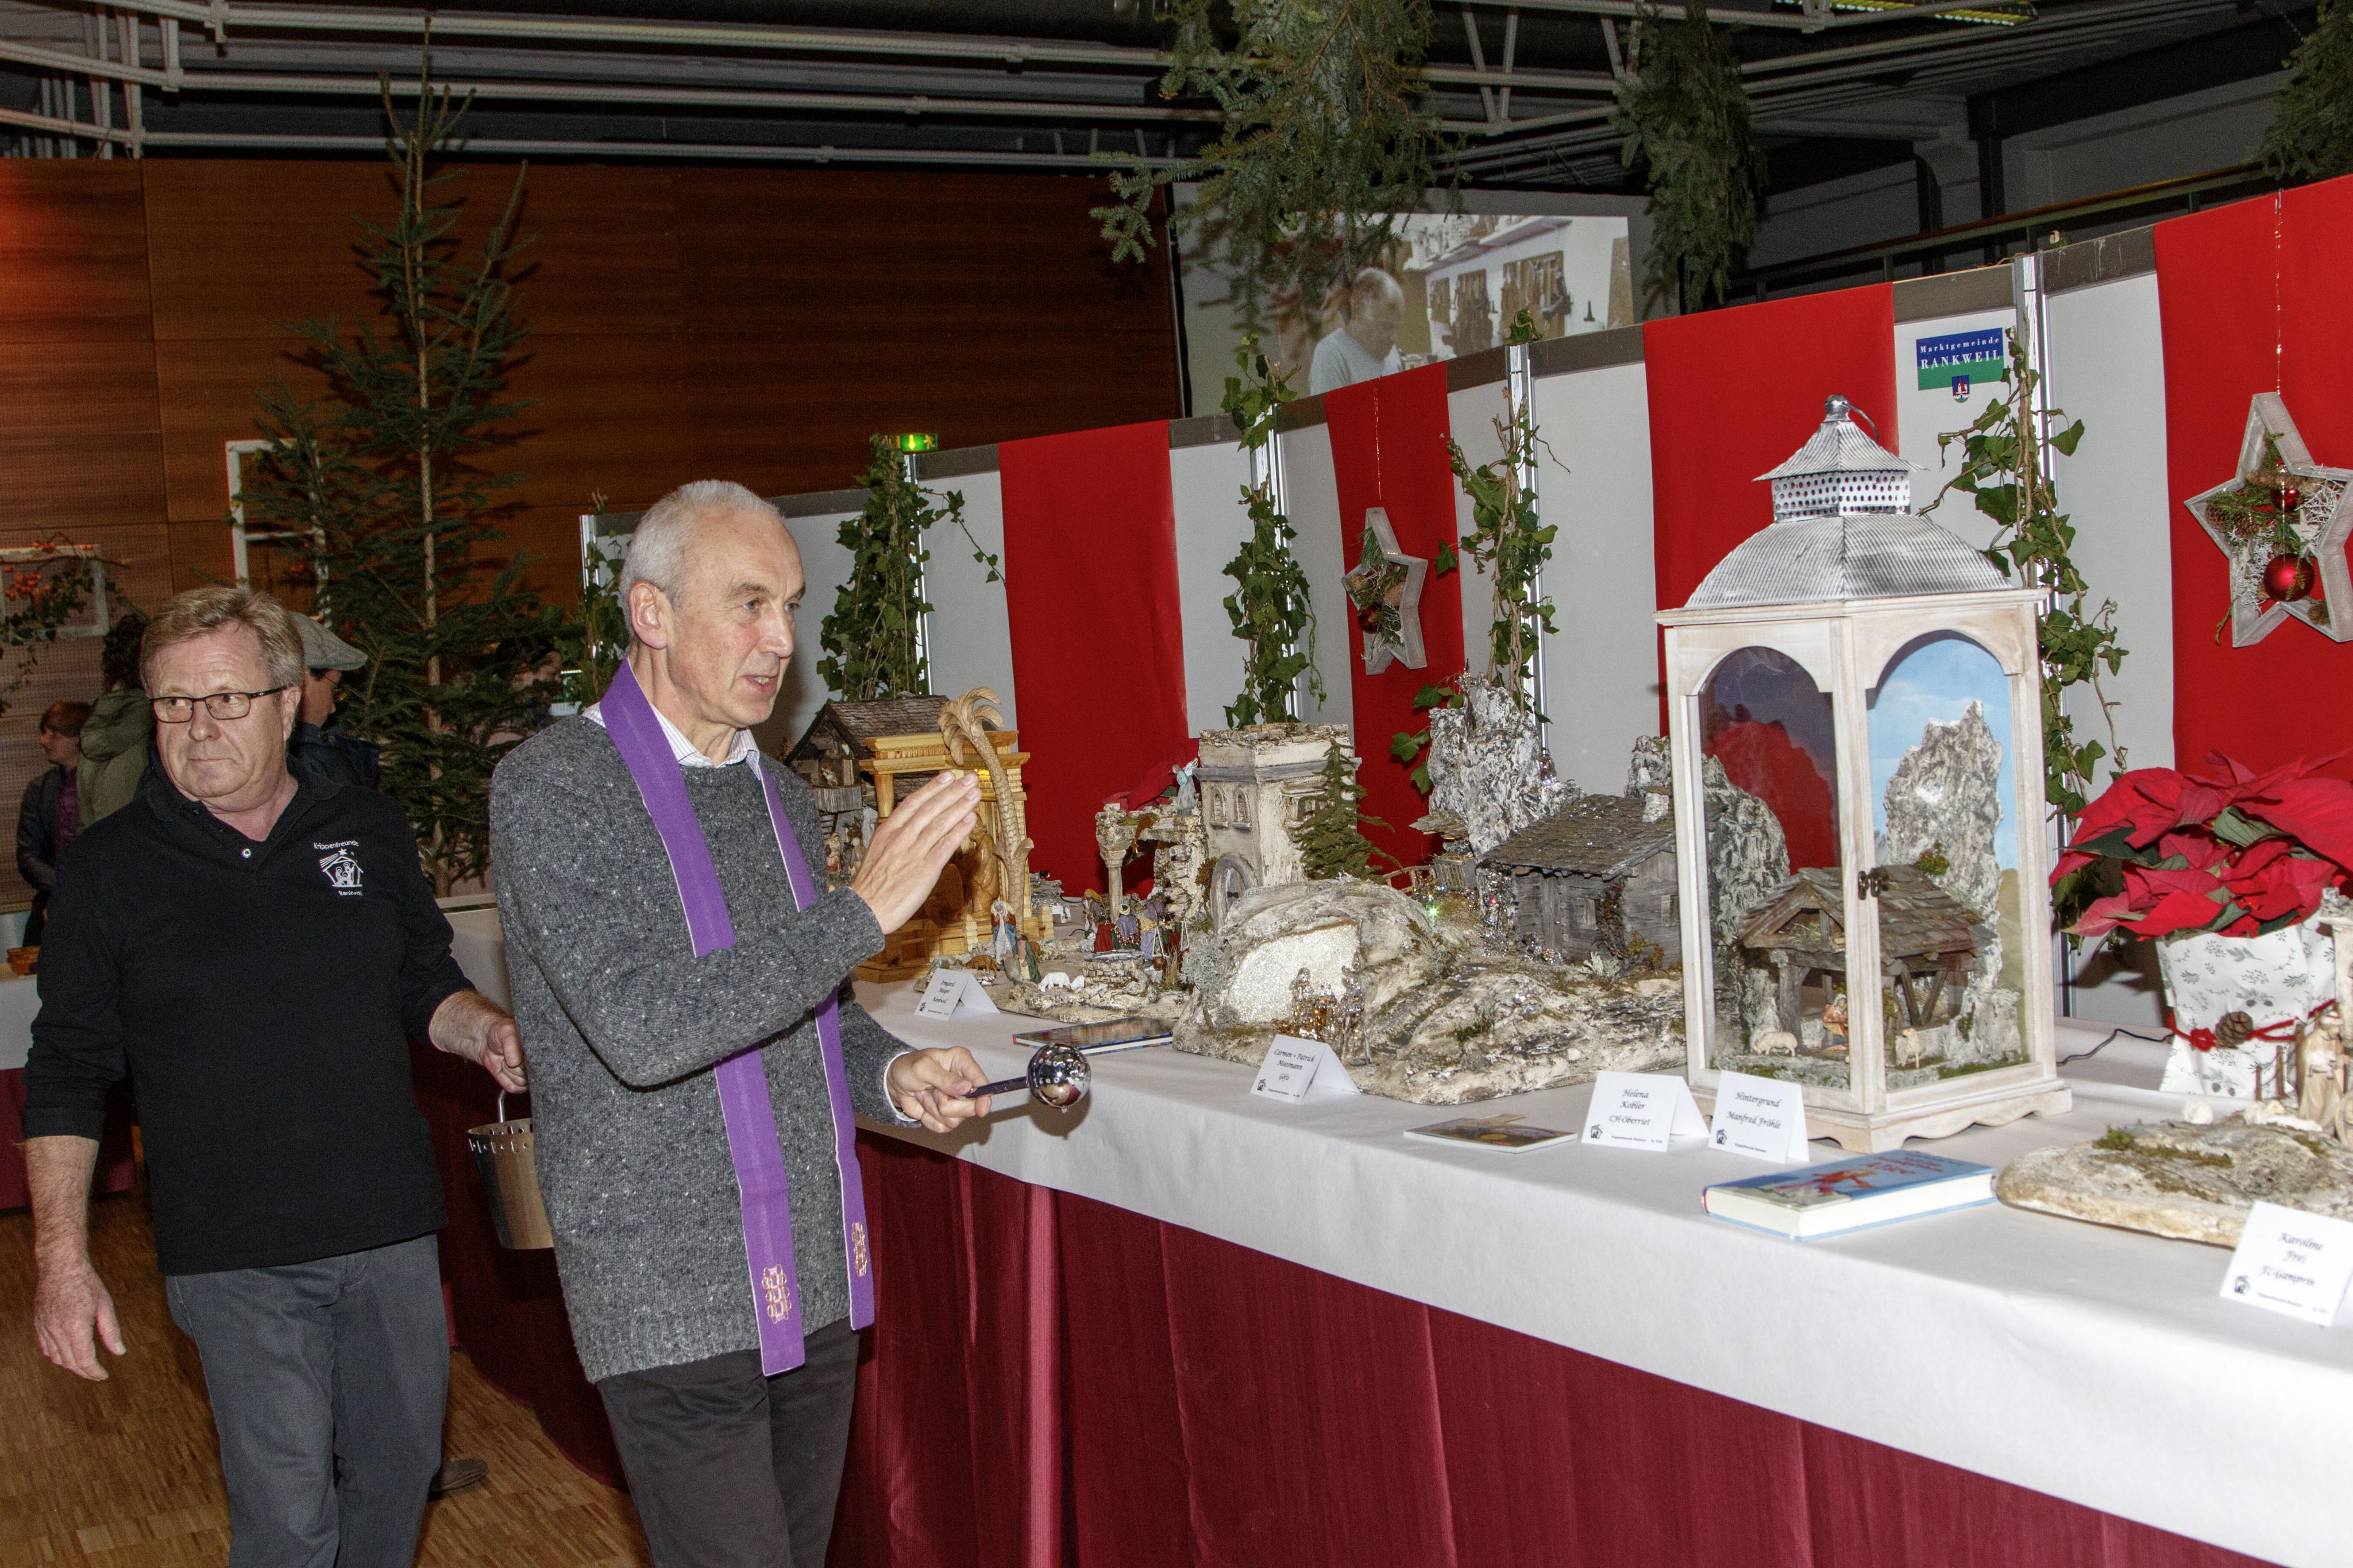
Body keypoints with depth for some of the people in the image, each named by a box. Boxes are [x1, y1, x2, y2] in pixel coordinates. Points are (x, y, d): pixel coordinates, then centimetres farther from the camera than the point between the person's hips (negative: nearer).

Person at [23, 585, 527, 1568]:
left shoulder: (370, 832, 5)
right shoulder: (108, 868, -2)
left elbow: (426, 987, 17)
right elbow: (67, 1078, 1)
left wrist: (483, 1031, -6)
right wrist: (61, 1258, -6)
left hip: (390, 1231, 3)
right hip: (236, 1258, -3)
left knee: (400, 1471, 15)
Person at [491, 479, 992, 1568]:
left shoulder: (777, 794, 12)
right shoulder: (551, 789, -12)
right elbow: (641, 1029, -25)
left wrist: (891, 1076, 1)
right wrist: (865, 910, -25)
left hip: (816, 1284, 7)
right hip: (675, 1305, -7)